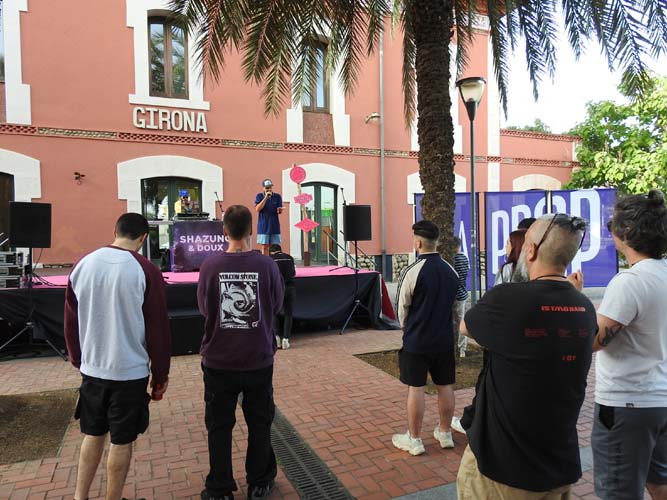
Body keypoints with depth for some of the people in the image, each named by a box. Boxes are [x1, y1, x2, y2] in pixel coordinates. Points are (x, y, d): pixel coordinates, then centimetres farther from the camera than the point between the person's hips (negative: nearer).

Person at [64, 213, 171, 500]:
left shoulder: (82, 265, -1)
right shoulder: (145, 271, -16)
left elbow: (70, 322, 7)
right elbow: (158, 328, -12)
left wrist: (79, 361, 20)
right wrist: (160, 375, -1)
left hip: (91, 369, 5)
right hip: (130, 372, -5)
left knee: (93, 434, 22)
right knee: (122, 441, 10)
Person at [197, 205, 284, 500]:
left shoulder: (210, 266, -13)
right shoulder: (267, 265, -14)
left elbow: (204, 309, 0)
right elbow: (276, 306, -1)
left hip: (219, 361, 0)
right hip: (258, 359, 0)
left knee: (219, 426, 16)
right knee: (259, 423, 18)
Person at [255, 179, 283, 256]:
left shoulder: (277, 196, 4)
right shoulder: (259, 196, 3)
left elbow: (279, 211, 1)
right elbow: (257, 209, -11)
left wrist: (279, 210, -25)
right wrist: (265, 198, -18)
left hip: (275, 226, 1)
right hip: (263, 226, -1)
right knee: (264, 247, 2)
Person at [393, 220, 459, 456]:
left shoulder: (413, 271, -17)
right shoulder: (451, 271, 1)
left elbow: (403, 308, -8)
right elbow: (454, 304, 6)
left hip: (416, 340, -5)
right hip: (444, 338, 6)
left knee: (415, 387, 5)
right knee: (445, 385, 15)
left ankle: (414, 440, 16)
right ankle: (445, 433, 30)